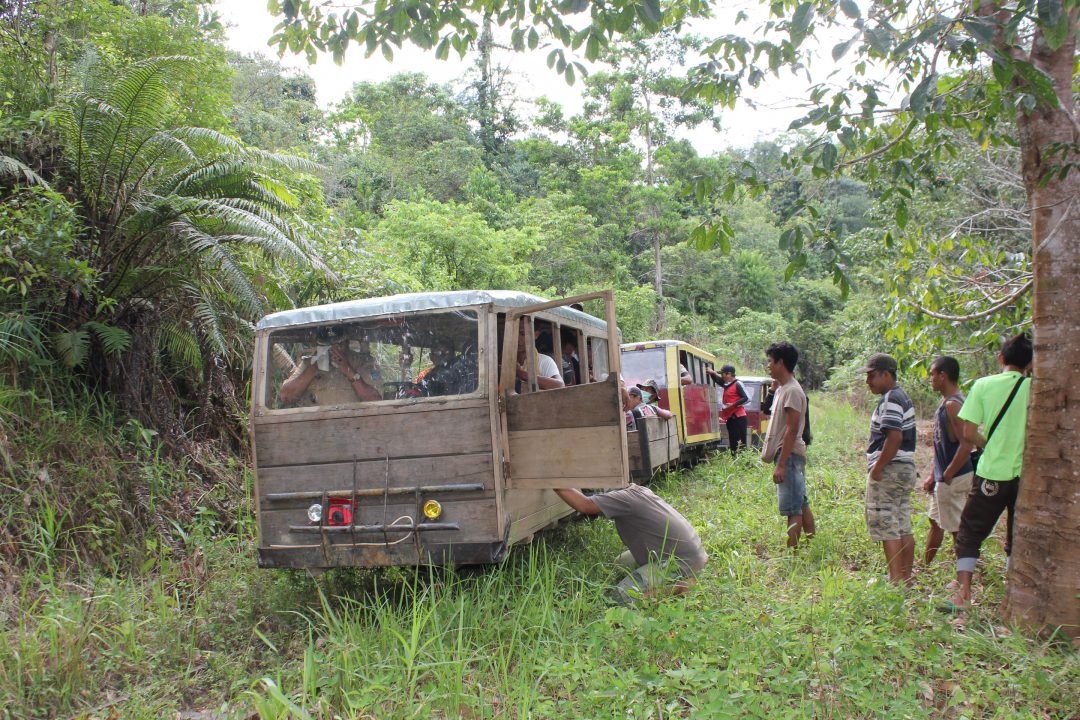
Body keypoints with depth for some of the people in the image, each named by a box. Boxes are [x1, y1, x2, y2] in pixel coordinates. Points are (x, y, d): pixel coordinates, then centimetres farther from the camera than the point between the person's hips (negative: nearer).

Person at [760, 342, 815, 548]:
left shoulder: (792, 391, -16)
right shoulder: (782, 389, 15)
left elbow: (792, 430, -21)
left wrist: (781, 464, -22)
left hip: (789, 455, -10)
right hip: (791, 454, 10)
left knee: (792, 509, -8)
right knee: (802, 504, 15)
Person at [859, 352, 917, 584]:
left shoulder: (890, 400, -15)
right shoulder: (902, 396, 16)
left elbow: (894, 437, -26)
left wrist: (877, 467, -20)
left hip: (889, 470, -10)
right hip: (905, 468, 10)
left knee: (886, 527, -6)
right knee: (904, 528, 13)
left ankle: (896, 580, -4)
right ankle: (906, 578, 19)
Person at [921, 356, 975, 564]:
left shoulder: (953, 404, -20)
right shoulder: (945, 402, 10)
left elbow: (966, 444, -27)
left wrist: (947, 475, -20)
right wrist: (933, 475, 16)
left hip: (953, 479, -10)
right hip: (943, 478, 11)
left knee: (958, 529, 0)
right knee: (935, 523, 21)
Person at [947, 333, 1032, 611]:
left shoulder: (983, 385, -5)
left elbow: (969, 433, -7)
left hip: (992, 473, -1)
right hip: (1026, 474, 1)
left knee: (970, 533, 10)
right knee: (1018, 540, 15)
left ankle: (963, 593, 3)